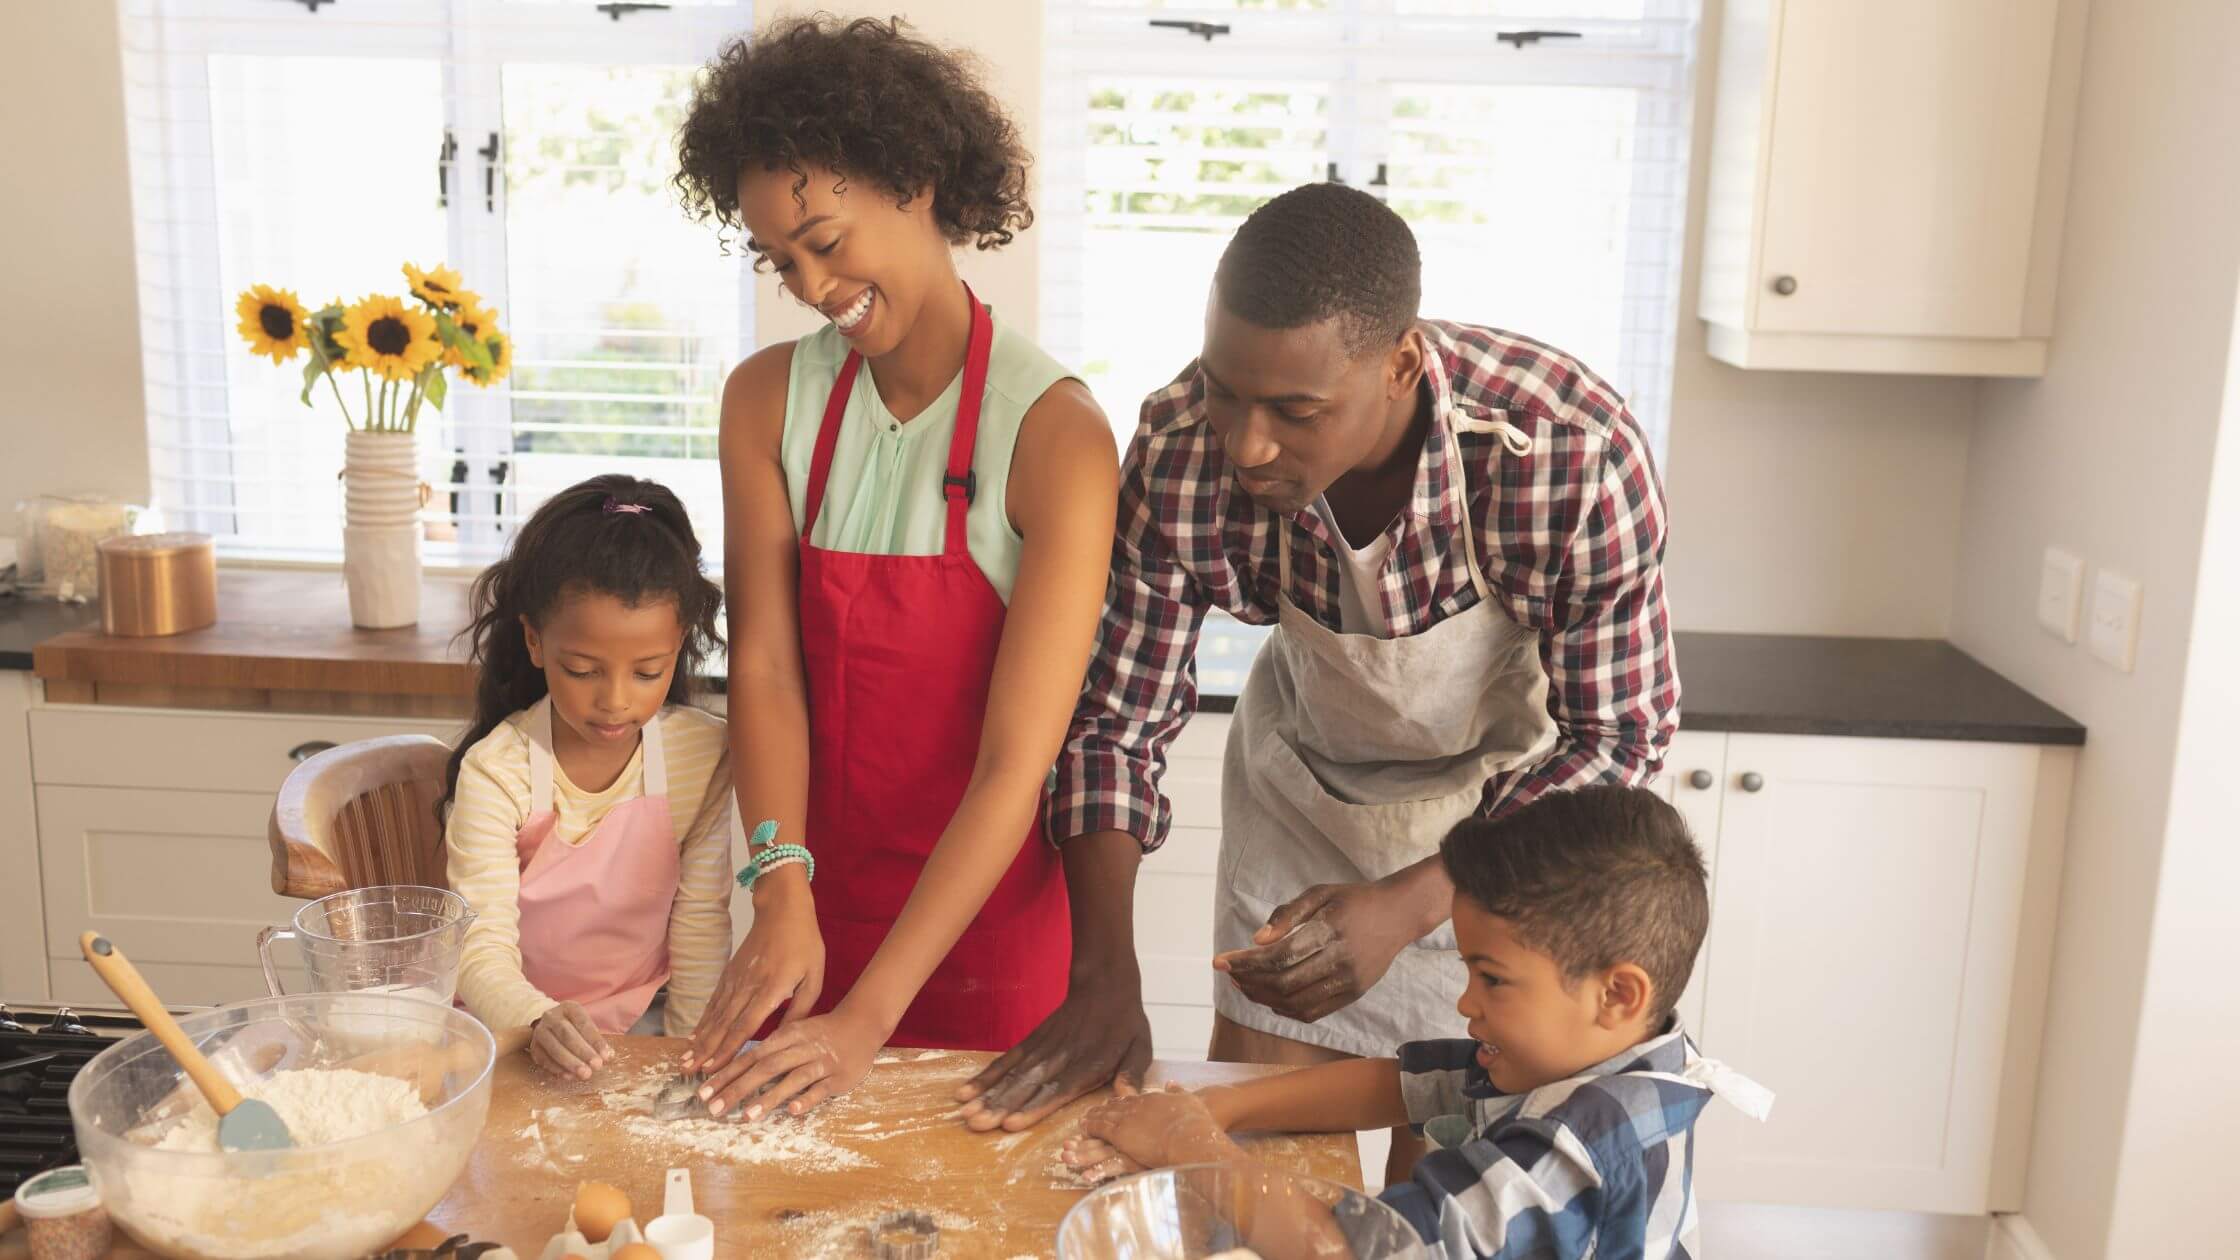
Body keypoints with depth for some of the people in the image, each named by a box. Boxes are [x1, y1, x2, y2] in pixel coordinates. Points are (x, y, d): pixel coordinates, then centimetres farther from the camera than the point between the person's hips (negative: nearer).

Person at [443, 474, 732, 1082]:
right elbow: (483, 947, -19)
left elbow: (701, 920, -2)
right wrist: (538, 1021, -38)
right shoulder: (495, 772, -15)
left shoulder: (703, 757, -8)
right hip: (518, 1032, -2)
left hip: (644, 1028, 2)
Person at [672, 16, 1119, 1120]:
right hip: (823, 907, 4)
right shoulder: (770, 400, -3)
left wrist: (870, 1018, -24)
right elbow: (764, 666, -7)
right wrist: (783, 895, -22)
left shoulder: (1055, 435, -19)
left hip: (991, 921, -4)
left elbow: (1015, 765, -22)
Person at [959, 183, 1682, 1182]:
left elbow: (1614, 741, -22)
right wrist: (1103, 975, -27)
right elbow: (1114, 720, -16)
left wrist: (1402, 907, -34)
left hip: (1517, 810, -2)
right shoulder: (1182, 447, -27)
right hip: (1306, 789, 2)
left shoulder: (1578, 456, -35)